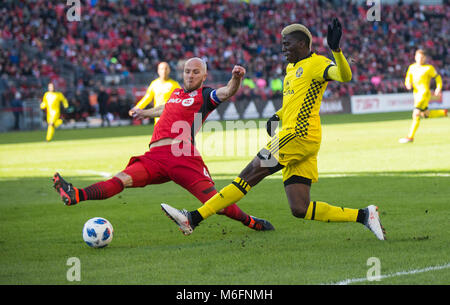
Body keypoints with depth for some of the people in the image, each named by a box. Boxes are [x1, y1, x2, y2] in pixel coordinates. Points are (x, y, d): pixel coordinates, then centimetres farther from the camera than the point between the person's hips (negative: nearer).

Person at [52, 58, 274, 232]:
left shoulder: (205, 96, 10)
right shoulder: (176, 93, 29)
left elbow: (227, 92, -11)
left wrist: (236, 79, -33)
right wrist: (146, 112, 71)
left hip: (183, 157, -5)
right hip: (155, 156, 5)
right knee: (121, 179, -17)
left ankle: (250, 221, 11)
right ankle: (75, 196, -37)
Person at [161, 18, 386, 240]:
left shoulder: (317, 63, -3)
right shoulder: (291, 68, 25)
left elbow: (345, 76, -22)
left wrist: (336, 49, -37)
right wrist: (276, 116, 22)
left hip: (300, 134, -10)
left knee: (252, 173, -12)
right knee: (300, 209, 1)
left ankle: (194, 218, -14)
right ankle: (363, 215, 3)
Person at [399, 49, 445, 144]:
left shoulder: (429, 68, -6)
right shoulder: (412, 67, 10)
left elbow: (438, 77, 4)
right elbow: (408, 79, 17)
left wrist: (439, 88, -8)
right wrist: (408, 84, -6)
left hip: (424, 93, -7)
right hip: (416, 94, 7)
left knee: (416, 114, -15)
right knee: (426, 115, 17)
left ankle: (410, 137, -14)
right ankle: (444, 113, 36)